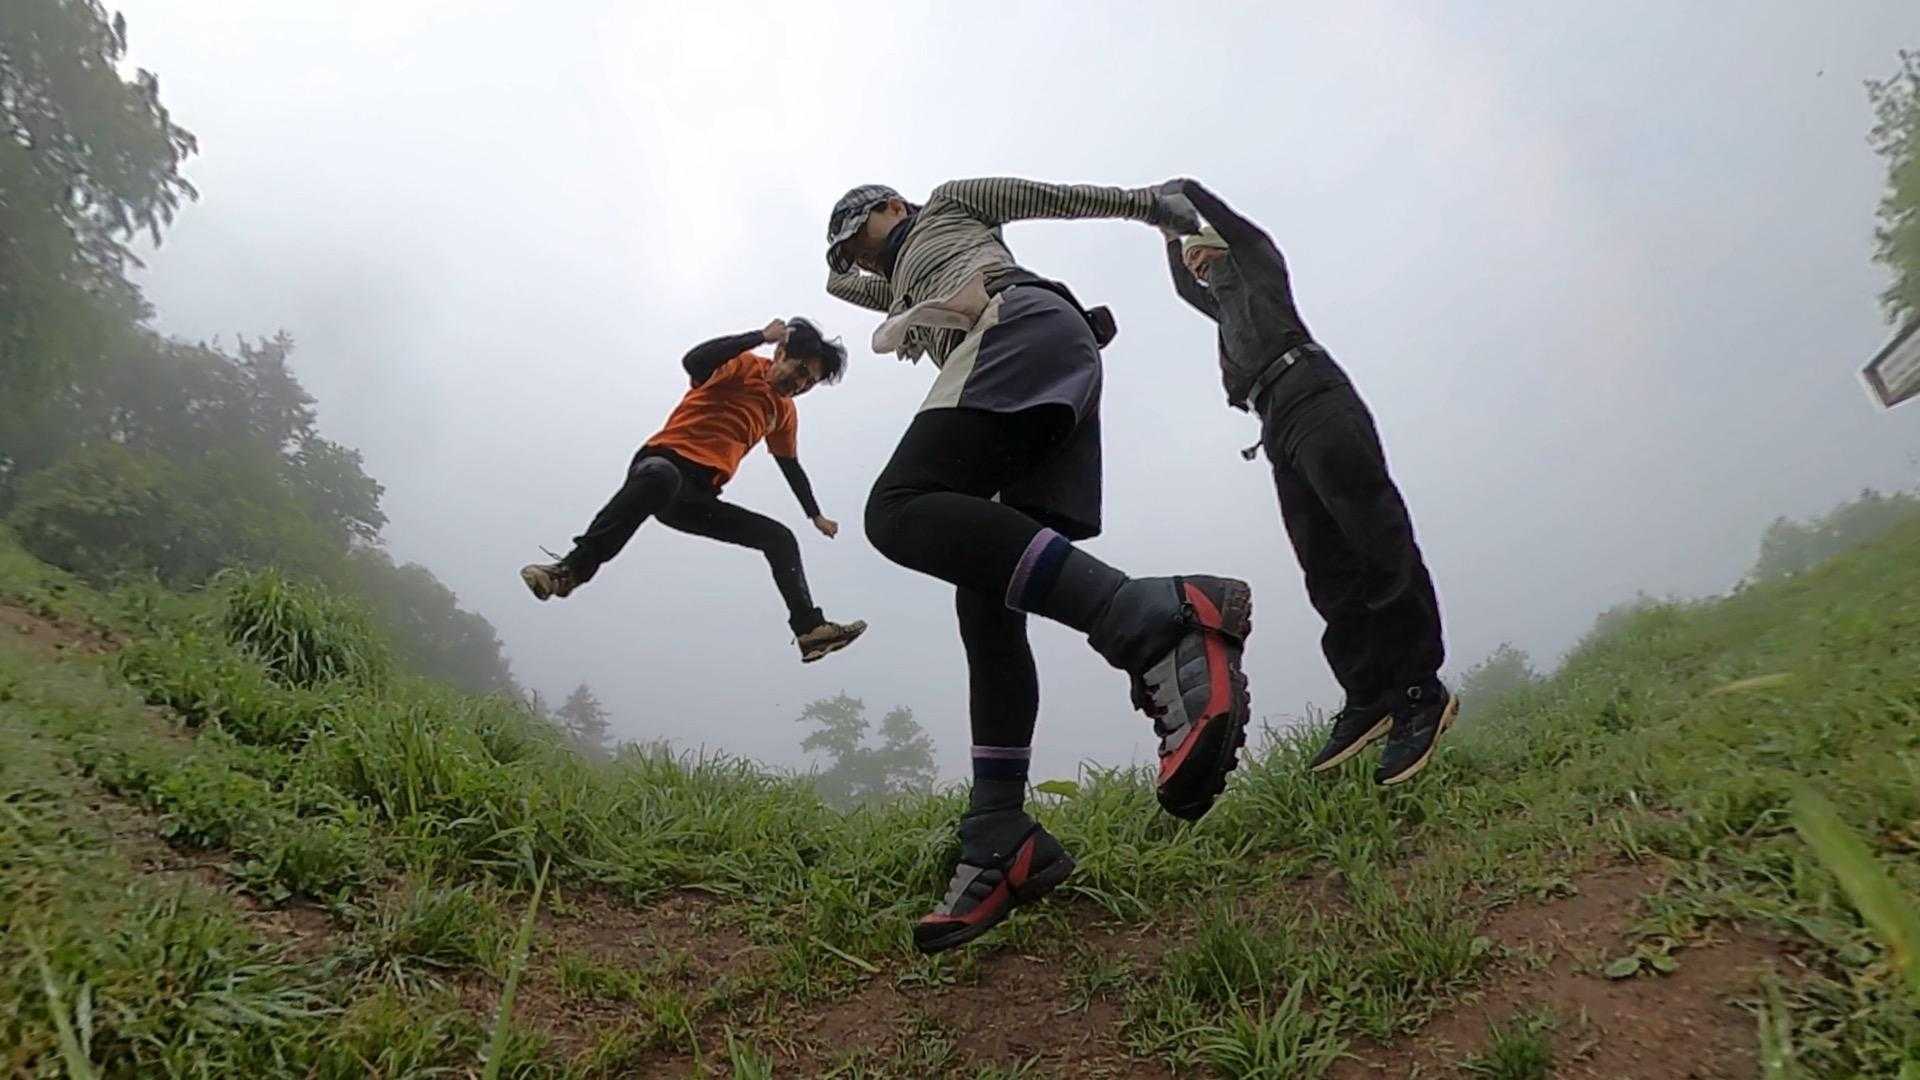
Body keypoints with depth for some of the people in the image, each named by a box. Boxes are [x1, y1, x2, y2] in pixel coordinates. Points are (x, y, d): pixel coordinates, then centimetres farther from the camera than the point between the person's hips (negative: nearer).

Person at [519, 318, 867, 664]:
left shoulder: (785, 412, 21)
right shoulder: (743, 365, -1)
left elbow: (791, 467, 35)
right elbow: (693, 361, -23)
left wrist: (816, 516, 40)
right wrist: (760, 336, -22)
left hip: (699, 497, 8)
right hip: (663, 462, -7)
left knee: (781, 538, -2)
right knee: (661, 478, -43)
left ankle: (811, 629, -6)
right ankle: (572, 568, -44)